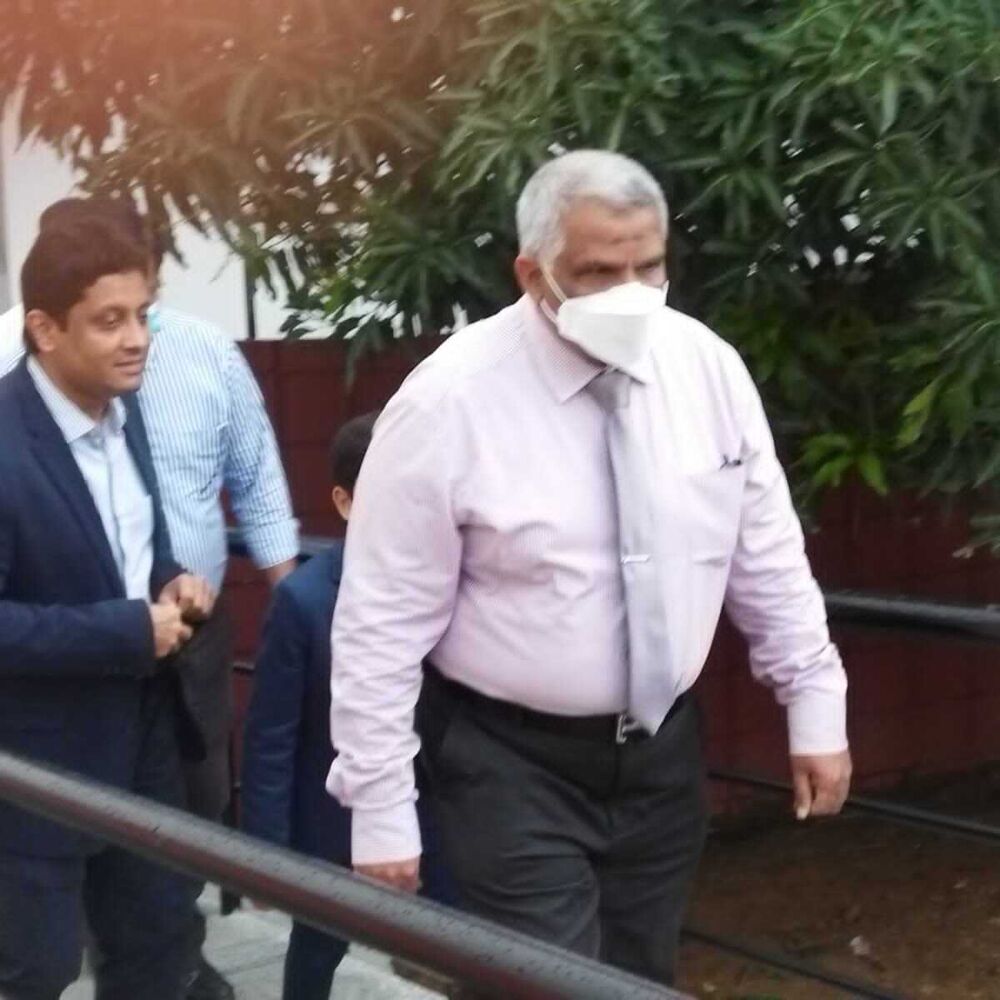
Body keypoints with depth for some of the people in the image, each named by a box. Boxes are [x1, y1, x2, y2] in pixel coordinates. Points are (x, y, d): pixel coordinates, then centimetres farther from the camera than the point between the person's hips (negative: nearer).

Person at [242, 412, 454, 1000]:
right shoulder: (304, 599, -18)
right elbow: (270, 738, -13)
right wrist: (267, 849, -11)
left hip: (433, 816, 1)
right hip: (335, 824, -1)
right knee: (319, 948, 23)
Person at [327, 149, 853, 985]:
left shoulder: (706, 367, -6)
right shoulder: (448, 402, -19)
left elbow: (766, 553, 5)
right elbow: (384, 624, -15)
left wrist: (815, 703, 6)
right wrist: (381, 807, -13)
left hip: (663, 752, 5)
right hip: (515, 767, -4)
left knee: (642, 982, 18)